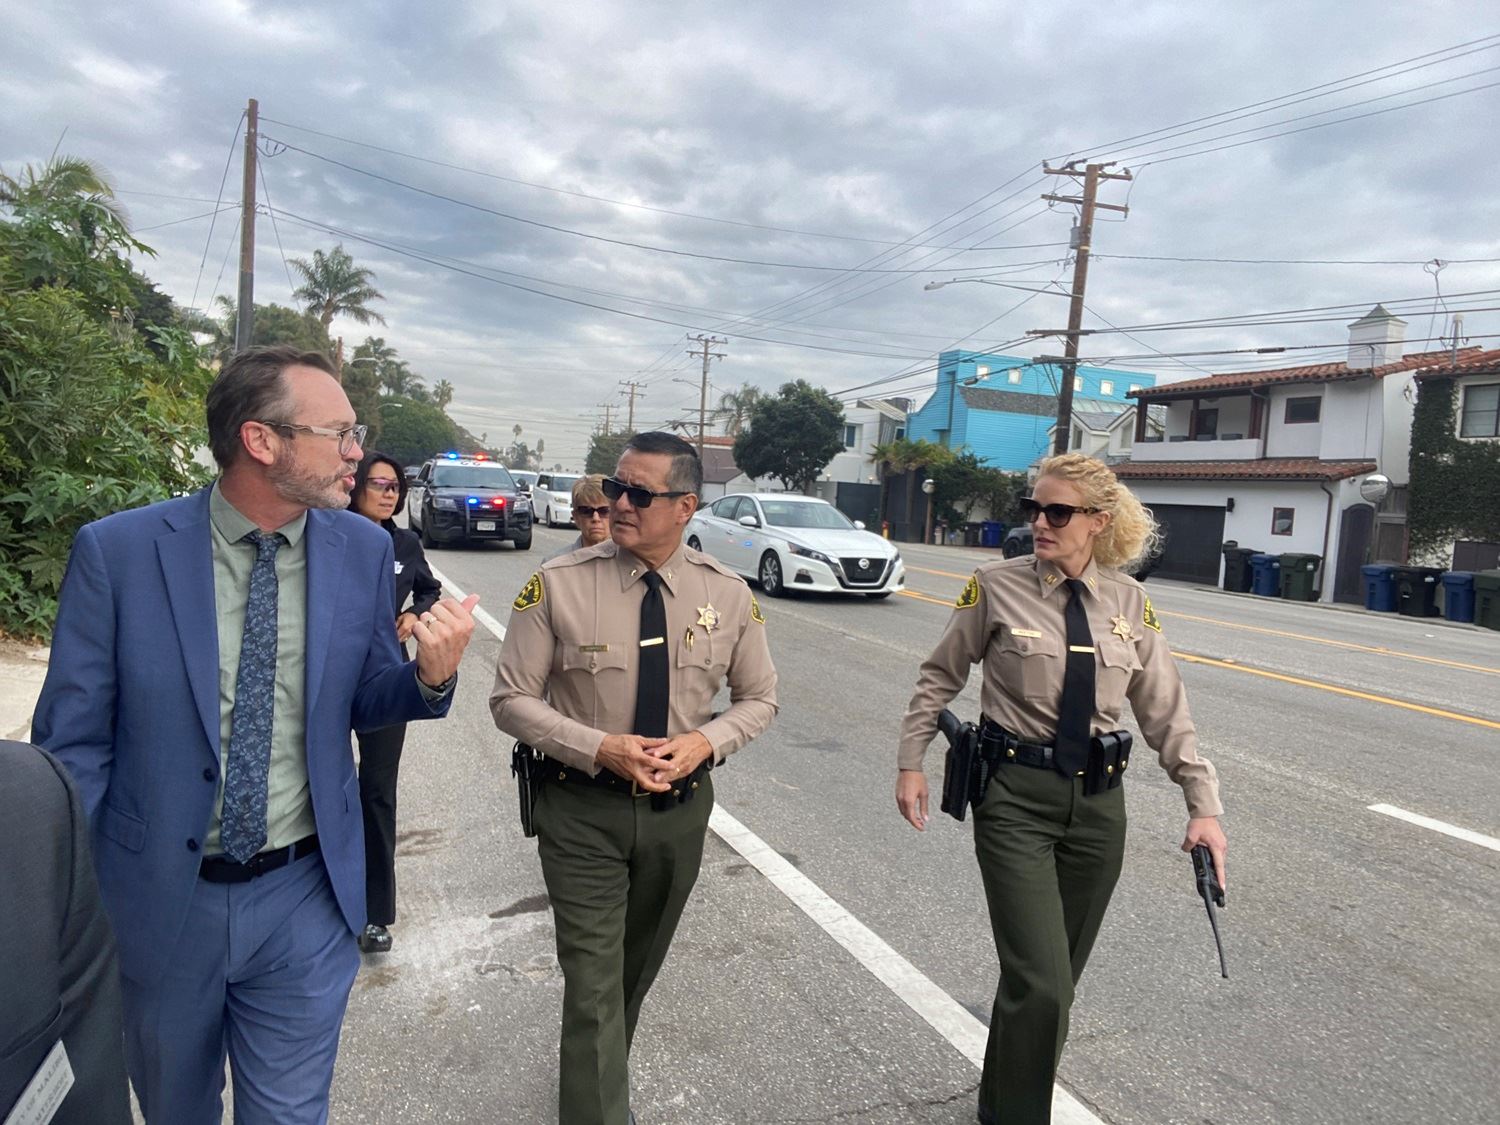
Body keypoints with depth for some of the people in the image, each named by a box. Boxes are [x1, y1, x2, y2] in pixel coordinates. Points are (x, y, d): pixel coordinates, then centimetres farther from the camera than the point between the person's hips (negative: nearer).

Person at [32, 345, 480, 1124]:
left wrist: (432, 675, -17)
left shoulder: (363, 549, -6)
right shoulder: (116, 551, -13)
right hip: (157, 900, 0)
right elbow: (72, 745, -6)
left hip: (304, 896, 1)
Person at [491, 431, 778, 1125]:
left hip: (681, 808, 4)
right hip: (583, 811, -3)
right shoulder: (559, 584, -14)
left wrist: (706, 741, -15)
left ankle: (591, 1064, 51)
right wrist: (599, 748, -22)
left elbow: (759, 698, 5)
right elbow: (512, 699, -9)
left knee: (638, 970, 23)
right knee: (594, 984, -5)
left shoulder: (728, 595, -6)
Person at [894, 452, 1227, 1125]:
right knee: (1040, 983, -9)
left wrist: (1203, 806, 0)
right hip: (1016, 797, -3)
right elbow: (940, 678, 2)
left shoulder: (1129, 602, 1)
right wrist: (911, 762, 0)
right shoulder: (997, 587, -8)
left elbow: (1166, 712, 5)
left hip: (1098, 801, 4)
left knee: (1058, 978, 16)